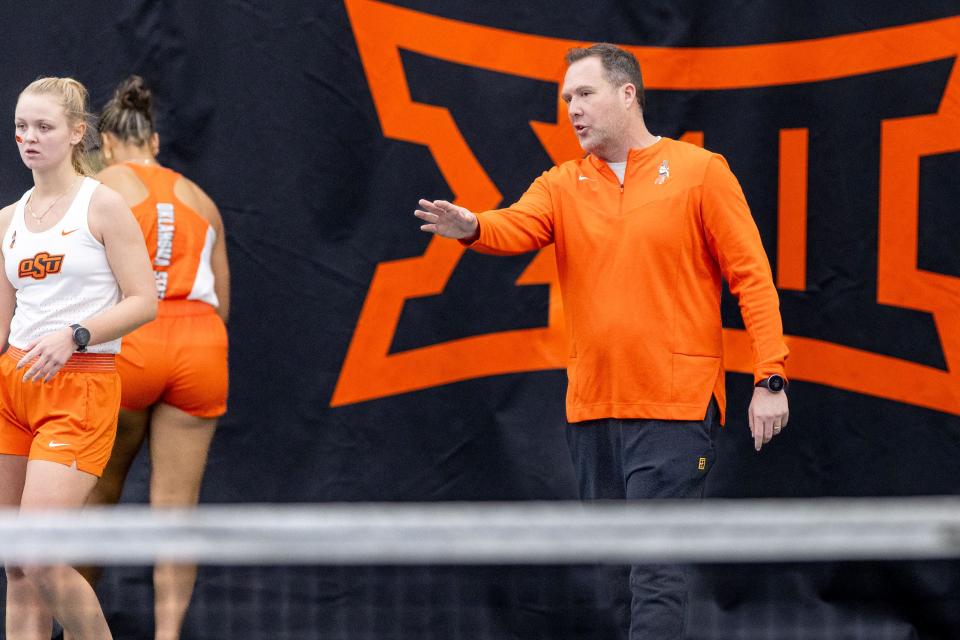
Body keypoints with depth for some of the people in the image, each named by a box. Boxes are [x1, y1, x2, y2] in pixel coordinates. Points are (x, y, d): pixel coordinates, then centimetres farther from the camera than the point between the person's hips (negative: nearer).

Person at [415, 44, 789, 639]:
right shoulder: (563, 185, 10)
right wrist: (473, 228, -33)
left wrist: (771, 378, -10)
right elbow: (517, 228, -10)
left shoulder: (699, 172, -2)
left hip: (674, 406, -5)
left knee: (657, 566, -11)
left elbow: (752, 275, -4)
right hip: (592, 406, 6)